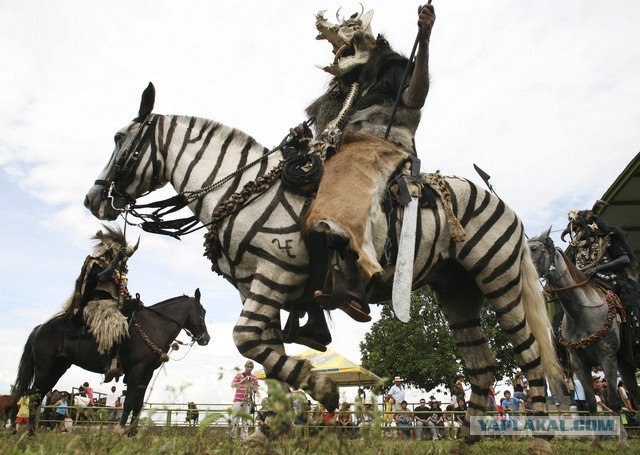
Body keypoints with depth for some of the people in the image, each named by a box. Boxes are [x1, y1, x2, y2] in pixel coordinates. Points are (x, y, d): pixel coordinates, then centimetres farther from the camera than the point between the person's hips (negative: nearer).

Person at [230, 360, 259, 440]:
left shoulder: (254, 378, 11)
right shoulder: (238, 375, 6)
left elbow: (256, 389, 7)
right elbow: (232, 385, -4)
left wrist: (249, 383, -12)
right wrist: (242, 381, -16)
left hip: (248, 401, 2)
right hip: (238, 400, -2)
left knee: (246, 420, 3)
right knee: (235, 419, -4)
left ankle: (244, 437, 7)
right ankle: (233, 436, 1)